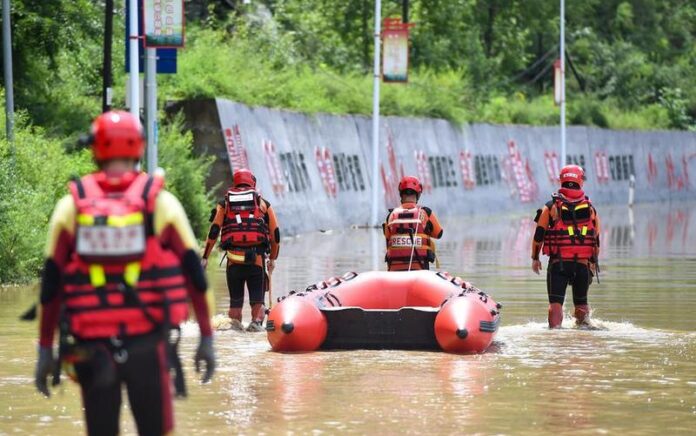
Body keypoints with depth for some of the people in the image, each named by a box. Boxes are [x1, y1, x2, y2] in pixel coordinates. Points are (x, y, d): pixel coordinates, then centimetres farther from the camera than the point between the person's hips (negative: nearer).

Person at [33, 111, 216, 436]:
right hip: (148, 345, -1)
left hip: (91, 347, 1)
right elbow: (193, 272, 0)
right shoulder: (160, 202, 0)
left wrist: (45, 349, 7)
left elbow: (51, 283, 2)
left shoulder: (71, 205, 2)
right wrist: (206, 337, 6)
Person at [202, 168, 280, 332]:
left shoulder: (224, 204, 13)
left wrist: (205, 257, 4)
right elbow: (275, 233, 12)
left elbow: (213, 232, 4)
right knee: (257, 294, 5)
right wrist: (273, 258, 23)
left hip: (234, 258, 1)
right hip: (257, 257, -1)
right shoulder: (263, 203, 13)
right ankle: (256, 321, -11)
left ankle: (235, 323, 4)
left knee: (236, 295, 11)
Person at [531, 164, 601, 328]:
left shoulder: (551, 206, 0)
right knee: (581, 302, 18)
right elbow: (596, 238, 10)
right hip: (583, 264, 2)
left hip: (558, 262, -2)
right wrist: (594, 262, 20)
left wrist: (535, 258, 11)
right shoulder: (590, 208, 6)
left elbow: (539, 234, 0)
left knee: (556, 302, -2)